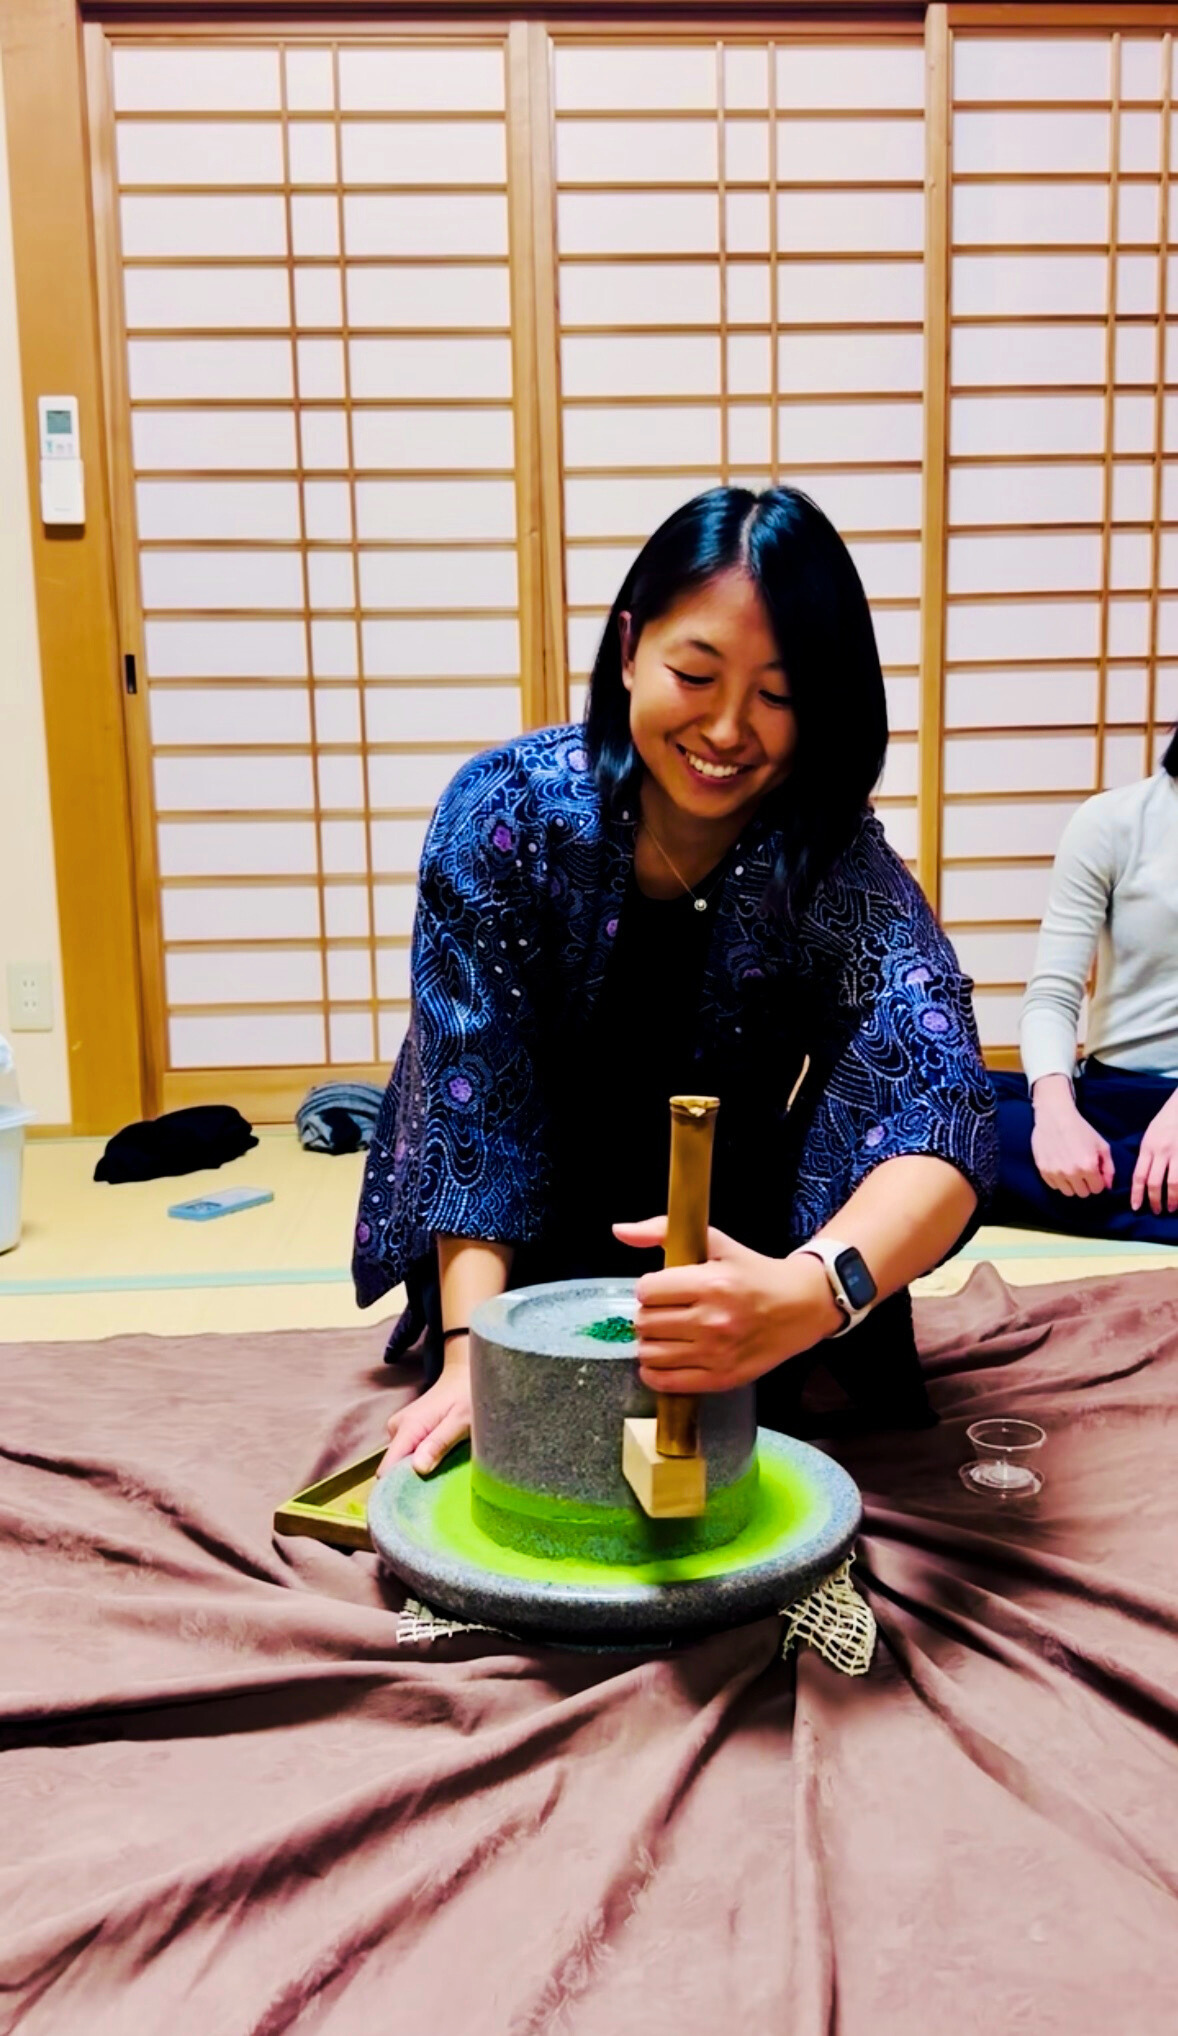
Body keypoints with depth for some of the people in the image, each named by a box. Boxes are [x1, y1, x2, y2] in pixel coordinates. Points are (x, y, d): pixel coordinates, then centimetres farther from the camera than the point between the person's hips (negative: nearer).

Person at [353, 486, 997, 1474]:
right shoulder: (506, 810, -24)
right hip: (529, 1228, 0)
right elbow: (472, 1102, -23)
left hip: (722, 1234, 0)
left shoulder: (838, 866, -25)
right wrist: (468, 1351, -34)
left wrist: (809, 1292, -61)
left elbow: (940, 1120, -41)